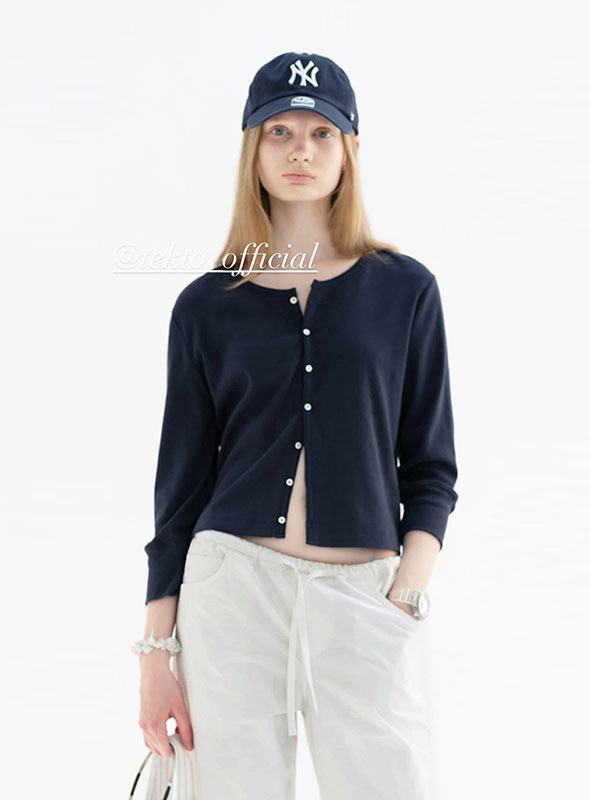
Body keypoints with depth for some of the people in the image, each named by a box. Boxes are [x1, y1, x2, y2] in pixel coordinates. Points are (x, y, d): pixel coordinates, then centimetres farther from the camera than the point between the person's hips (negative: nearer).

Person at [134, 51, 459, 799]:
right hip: (233, 586, 0)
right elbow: (182, 482, 8)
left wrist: (408, 595, -7)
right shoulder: (207, 306, 7)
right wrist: (158, 647, 5)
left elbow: (431, 465, 7)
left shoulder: (405, 289, 7)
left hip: (366, 596, 0)